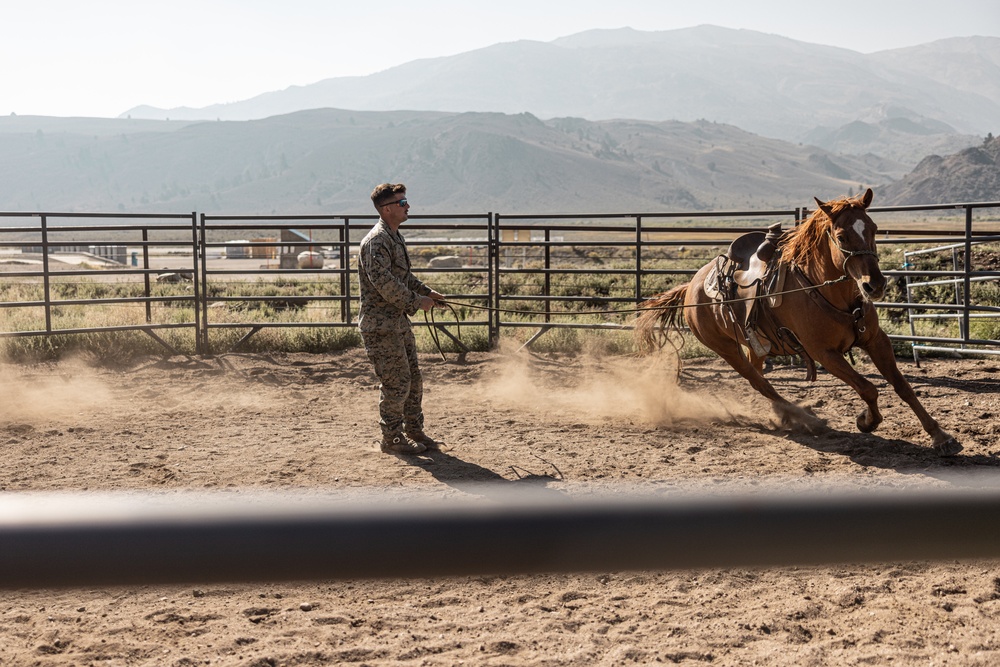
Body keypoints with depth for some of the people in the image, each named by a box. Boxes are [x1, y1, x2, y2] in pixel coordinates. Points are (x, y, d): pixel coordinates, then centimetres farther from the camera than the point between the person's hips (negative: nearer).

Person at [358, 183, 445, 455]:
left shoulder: (395, 238, 15)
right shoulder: (377, 240, -17)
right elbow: (383, 282, -26)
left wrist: (427, 292, 14)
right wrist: (416, 302, -19)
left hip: (399, 320, 10)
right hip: (380, 323, -10)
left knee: (413, 379, 14)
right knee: (396, 381, -5)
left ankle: (414, 431, 25)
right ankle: (392, 439, 7)